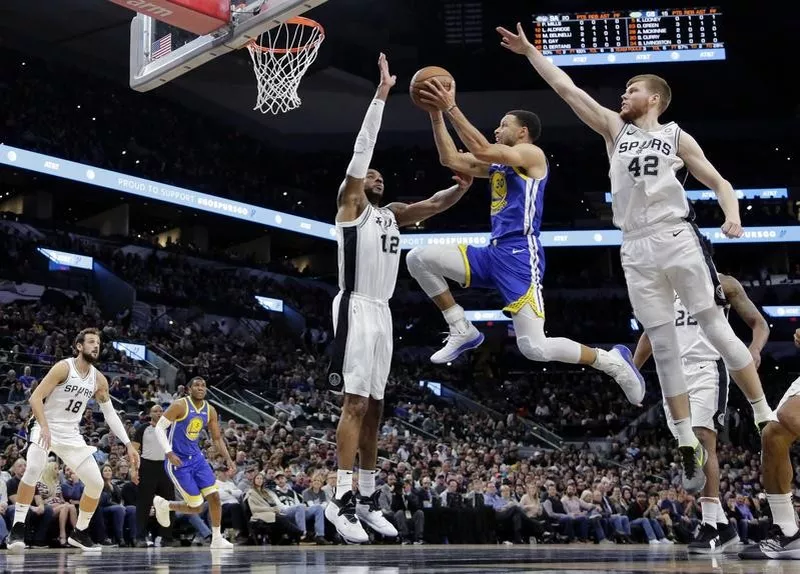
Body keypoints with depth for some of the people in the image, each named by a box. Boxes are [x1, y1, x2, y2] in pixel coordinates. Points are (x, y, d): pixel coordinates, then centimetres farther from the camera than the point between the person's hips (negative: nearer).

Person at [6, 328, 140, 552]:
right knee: (33, 469, -34)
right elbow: (35, 397, -19)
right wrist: (44, 427, -33)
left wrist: (128, 444, 1)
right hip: (44, 428, -6)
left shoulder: (99, 379, 3)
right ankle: (17, 529, -25)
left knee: (96, 483, 0)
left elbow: (110, 413, 9)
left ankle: (79, 533, 19)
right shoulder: (63, 367, -15)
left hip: (71, 435, 6)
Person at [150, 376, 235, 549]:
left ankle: (217, 539, 9)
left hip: (196, 457, 6)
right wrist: (169, 453, -25)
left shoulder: (210, 411, 3)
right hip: (178, 461, -6)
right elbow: (159, 427, -15)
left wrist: (228, 459, -4)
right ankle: (164, 504, 21)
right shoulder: (180, 405, -17)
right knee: (196, 507, -6)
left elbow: (217, 438, 10)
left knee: (214, 496, -4)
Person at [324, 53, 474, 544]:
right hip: (356, 309, -8)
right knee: (355, 402, -15)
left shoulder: (393, 214, 22)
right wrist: (383, 92, -9)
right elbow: (363, 146, -5)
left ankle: (368, 498, 13)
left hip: (383, 312, 8)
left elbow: (432, 205, 14)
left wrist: (463, 186, -7)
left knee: (374, 407, 8)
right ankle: (343, 499, -18)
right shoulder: (350, 202, 3)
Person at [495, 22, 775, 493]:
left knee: (717, 330, -4)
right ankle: (689, 447, 5)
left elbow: (718, 181, 7)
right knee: (664, 349, 2)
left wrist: (733, 214, -12)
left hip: (677, 238, -3)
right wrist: (530, 51, 12)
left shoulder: (676, 136, 8)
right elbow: (567, 89, 13)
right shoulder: (615, 129, 15)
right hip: (637, 250, 3)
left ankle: (766, 419, 5)